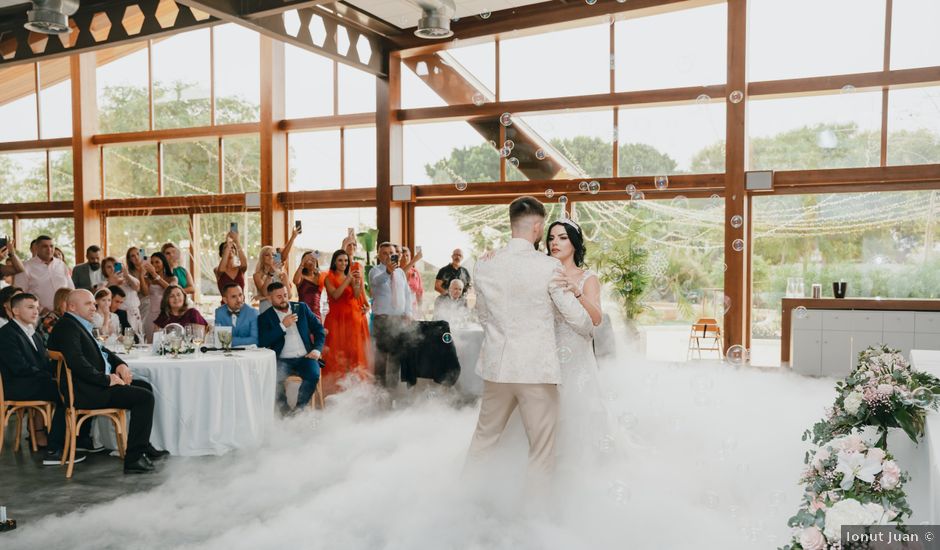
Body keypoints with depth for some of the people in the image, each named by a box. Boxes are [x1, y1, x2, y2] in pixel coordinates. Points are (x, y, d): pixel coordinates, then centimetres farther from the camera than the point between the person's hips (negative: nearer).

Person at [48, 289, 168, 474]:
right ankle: (133, 459, -15)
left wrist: (120, 364, 7)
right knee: (144, 397, -16)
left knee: (145, 387, 16)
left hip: (98, 384, 11)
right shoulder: (67, 327, -15)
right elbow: (78, 364, -26)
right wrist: (107, 379, -19)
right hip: (86, 392, -11)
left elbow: (102, 350, 26)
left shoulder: (80, 325, 18)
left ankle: (144, 446, 19)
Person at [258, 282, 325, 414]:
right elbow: (262, 342, -7)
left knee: (313, 375, -30)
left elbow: (318, 328, 14)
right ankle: (285, 411, -8)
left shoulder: (301, 308, 14)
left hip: (305, 357, 1)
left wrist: (317, 349, -1)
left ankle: (298, 409, -11)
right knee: (274, 378, -32)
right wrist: (283, 326, -12)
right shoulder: (265, 317, 7)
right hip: (282, 360, -1)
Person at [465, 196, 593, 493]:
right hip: (537, 368, -4)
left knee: (483, 438, 22)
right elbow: (576, 316, -6)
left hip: (497, 366, 5)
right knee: (541, 451, 9)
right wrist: (593, 328, 16)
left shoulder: (484, 266, 0)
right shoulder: (549, 266, -13)